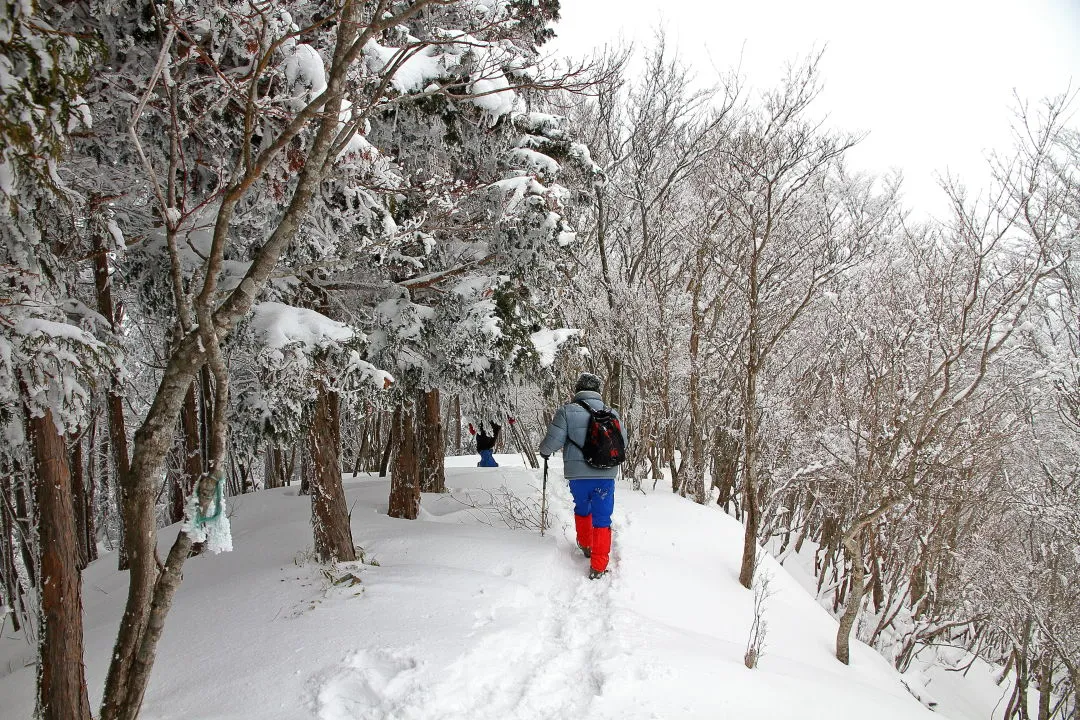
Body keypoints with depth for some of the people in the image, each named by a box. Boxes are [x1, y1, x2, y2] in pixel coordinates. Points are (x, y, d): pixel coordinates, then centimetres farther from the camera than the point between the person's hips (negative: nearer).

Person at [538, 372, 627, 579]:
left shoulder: (567, 411, -8)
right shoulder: (612, 414, 2)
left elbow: (553, 441, -12)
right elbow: (623, 442, 12)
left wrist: (544, 452, 11)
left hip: (578, 474, 0)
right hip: (606, 475, 0)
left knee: (582, 509, 26)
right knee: (602, 519, 6)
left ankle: (585, 545, 45)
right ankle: (598, 567, 3)